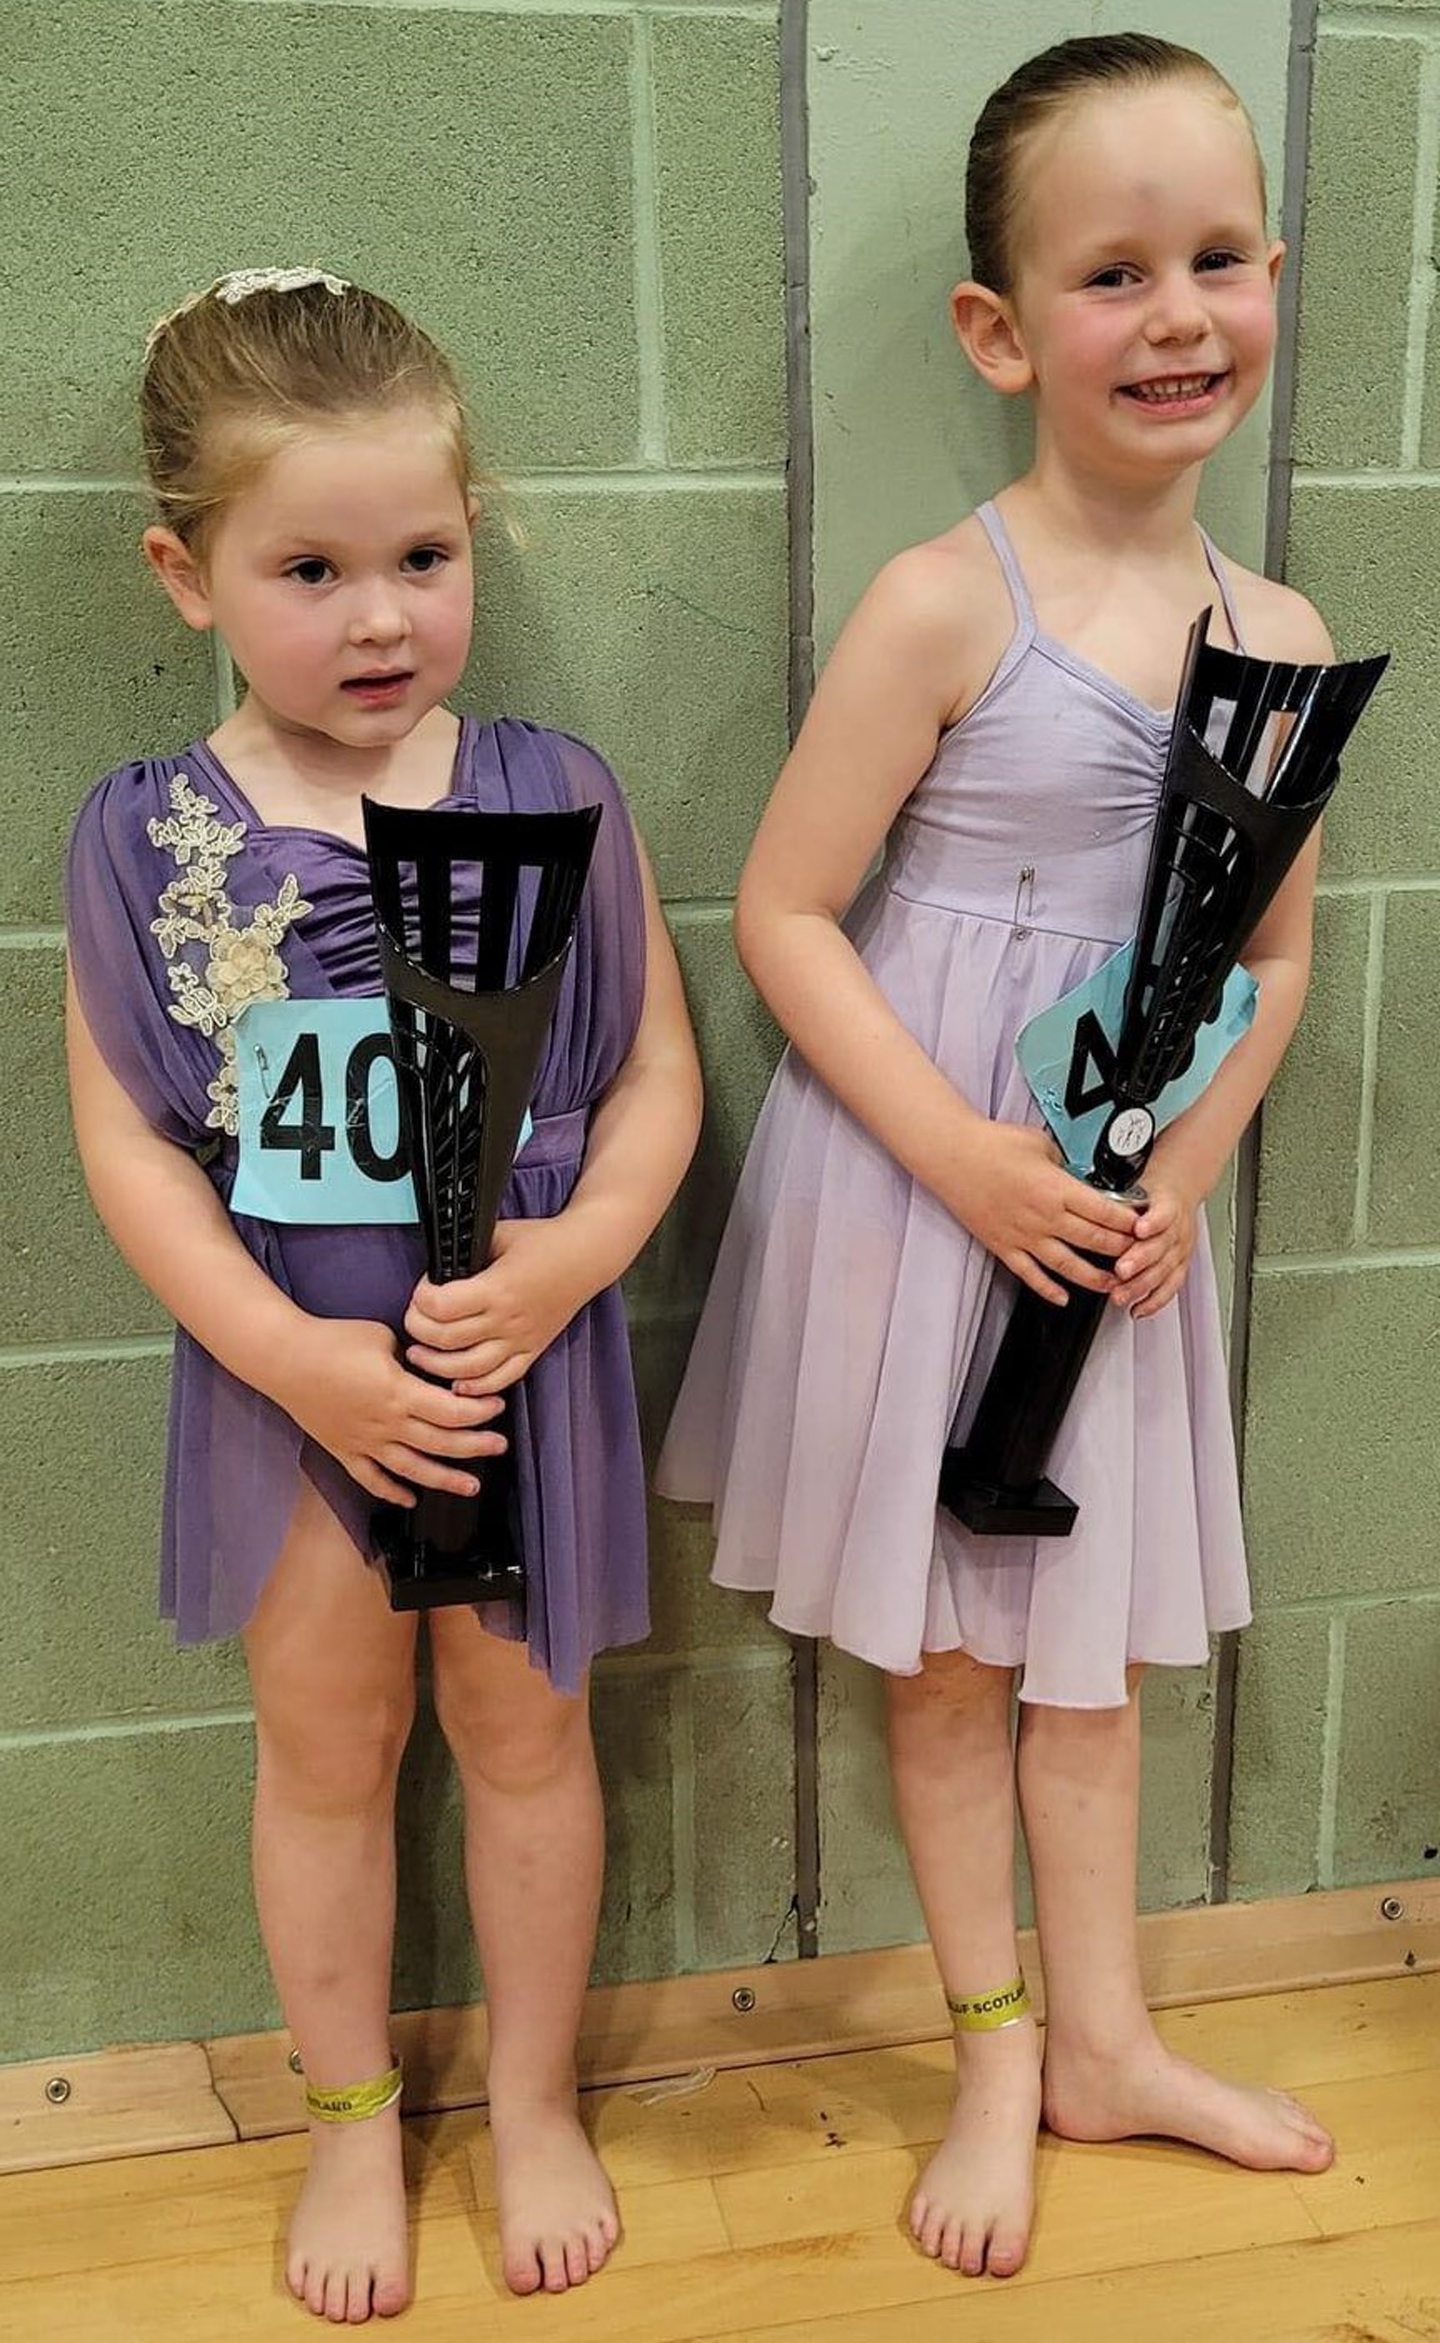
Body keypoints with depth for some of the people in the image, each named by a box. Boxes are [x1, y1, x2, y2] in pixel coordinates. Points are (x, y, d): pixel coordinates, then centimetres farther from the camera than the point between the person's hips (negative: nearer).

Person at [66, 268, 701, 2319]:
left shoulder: (551, 794, -7)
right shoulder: (145, 837, -8)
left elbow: (656, 1073, -5)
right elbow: (129, 1143, -9)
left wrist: (569, 1258, -21)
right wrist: (297, 1356, -17)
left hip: (524, 1344, 0)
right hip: (288, 1368, 0)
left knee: (522, 1723, 17)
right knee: (326, 1745, 16)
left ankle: (536, 2104, 40)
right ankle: (353, 2119, 40)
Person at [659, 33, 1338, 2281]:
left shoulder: (1281, 634, 0)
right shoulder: (942, 607, -15)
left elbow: (1280, 941, 8)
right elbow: (784, 912, -14)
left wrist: (1191, 1163, -6)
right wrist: (968, 1160, -20)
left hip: (1129, 1203, 4)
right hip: (918, 1186, -4)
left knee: (1090, 1633, 19)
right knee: (943, 1651, 12)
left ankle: (1100, 2036, 38)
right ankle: (997, 2051, 33)